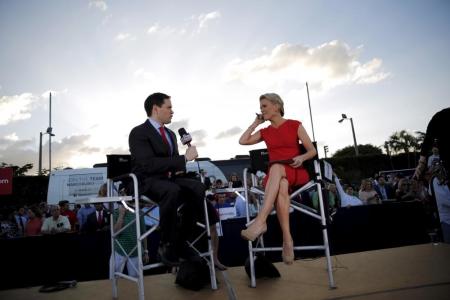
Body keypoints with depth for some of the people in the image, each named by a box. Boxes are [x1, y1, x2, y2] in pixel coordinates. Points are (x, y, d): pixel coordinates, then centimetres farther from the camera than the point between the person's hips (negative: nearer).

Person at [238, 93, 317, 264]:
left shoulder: (295, 125, 8)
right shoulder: (265, 132, 19)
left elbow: (312, 151, 6)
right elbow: (242, 141, 6)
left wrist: (302, 158, -16)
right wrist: (256, 123, 13)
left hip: (296, 173, -2)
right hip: (275, 176, 2)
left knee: (276, 167, -38)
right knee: (282, 186, -37)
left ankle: (260, 221, -50)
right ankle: (287, 239, -40)